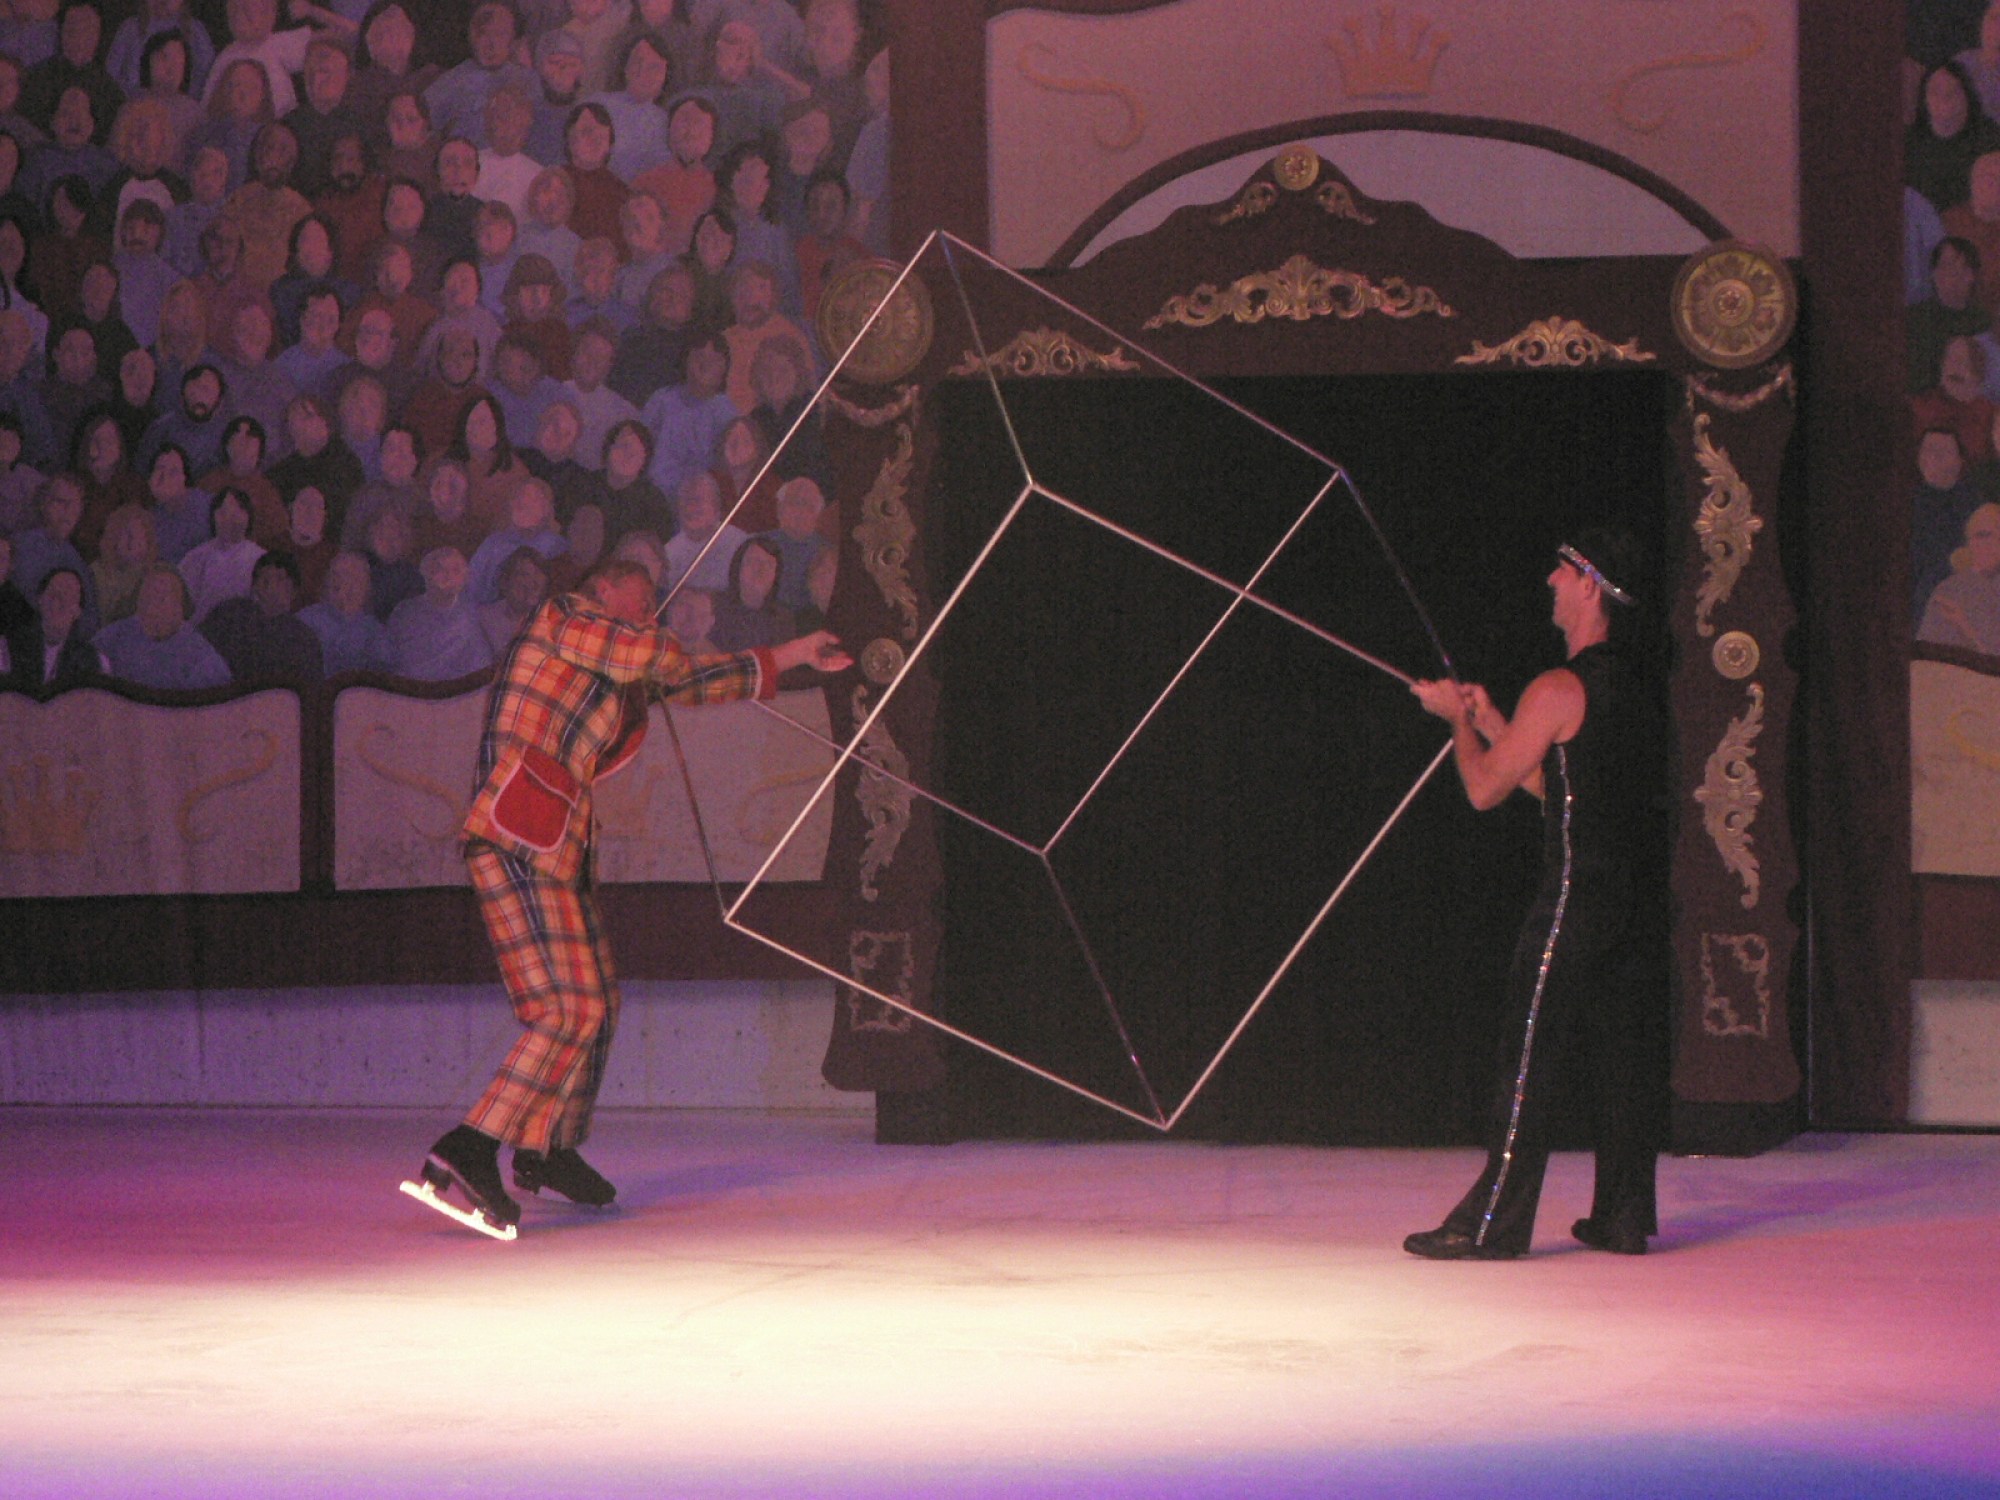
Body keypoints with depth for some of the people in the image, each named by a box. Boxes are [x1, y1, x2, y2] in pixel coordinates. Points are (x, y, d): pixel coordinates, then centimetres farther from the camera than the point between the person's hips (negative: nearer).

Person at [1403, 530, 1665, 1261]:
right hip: (1637, 898, 8)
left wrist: (1457, 719, 9)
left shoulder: (1559, 691, -13)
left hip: (1577, 894, -8)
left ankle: (1494, 1221, -4)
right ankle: (1624, 1216, 11)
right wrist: (1490, 723, 26)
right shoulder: (1631, 688, 15)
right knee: (1624, 1056, 9)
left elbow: (1485, 789, -7)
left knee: (1526, 1060, -5)